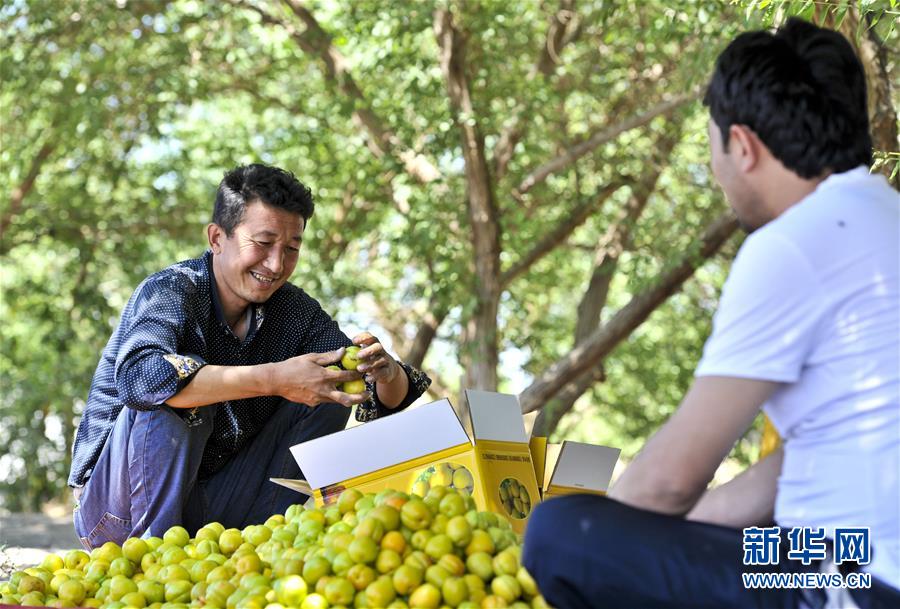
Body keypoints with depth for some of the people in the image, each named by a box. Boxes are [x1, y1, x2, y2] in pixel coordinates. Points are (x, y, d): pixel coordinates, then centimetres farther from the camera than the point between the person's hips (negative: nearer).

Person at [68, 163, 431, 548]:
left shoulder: (295, 311, -1)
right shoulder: (170, 292, -18)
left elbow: (389, 399, -4)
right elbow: (138, 376, -41)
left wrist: (385, 372, -30)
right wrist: (273, 379, -45)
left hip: (218, 511, 5)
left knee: (329, 397, -4)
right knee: (167, 395, -30)